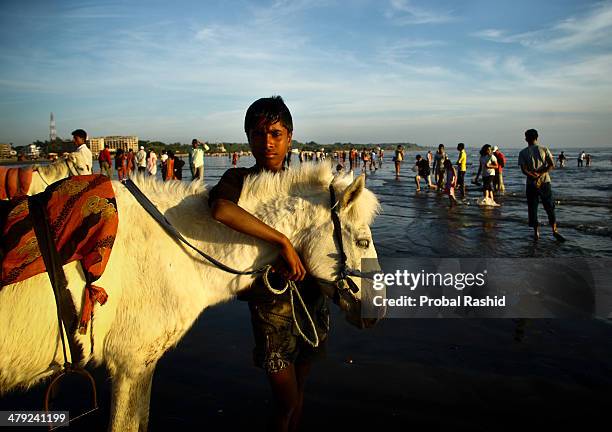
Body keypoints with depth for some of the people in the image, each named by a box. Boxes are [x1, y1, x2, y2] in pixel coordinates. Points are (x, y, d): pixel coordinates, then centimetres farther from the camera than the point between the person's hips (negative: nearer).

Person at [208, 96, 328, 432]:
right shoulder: (239, 179, -10)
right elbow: (221, 209, -34)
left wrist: (297, 261, -17)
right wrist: (283, 241, -34)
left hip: (312, 299, 5)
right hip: (271, 304, -4)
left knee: (297, 390, 21)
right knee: (286, 402, 4)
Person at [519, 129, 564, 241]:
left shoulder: (523, 153, -2)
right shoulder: (544, 149, 2)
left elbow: (524, 170, -11)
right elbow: (551, 165, -6)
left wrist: (535, 176, -12)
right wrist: (540, 174, -10)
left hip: (531, 184, -1)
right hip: (545, 182, 1)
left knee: (532, 208, 6)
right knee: (550, 207, 10)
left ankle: (536, 232, 7)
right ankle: (554, 230, 6)